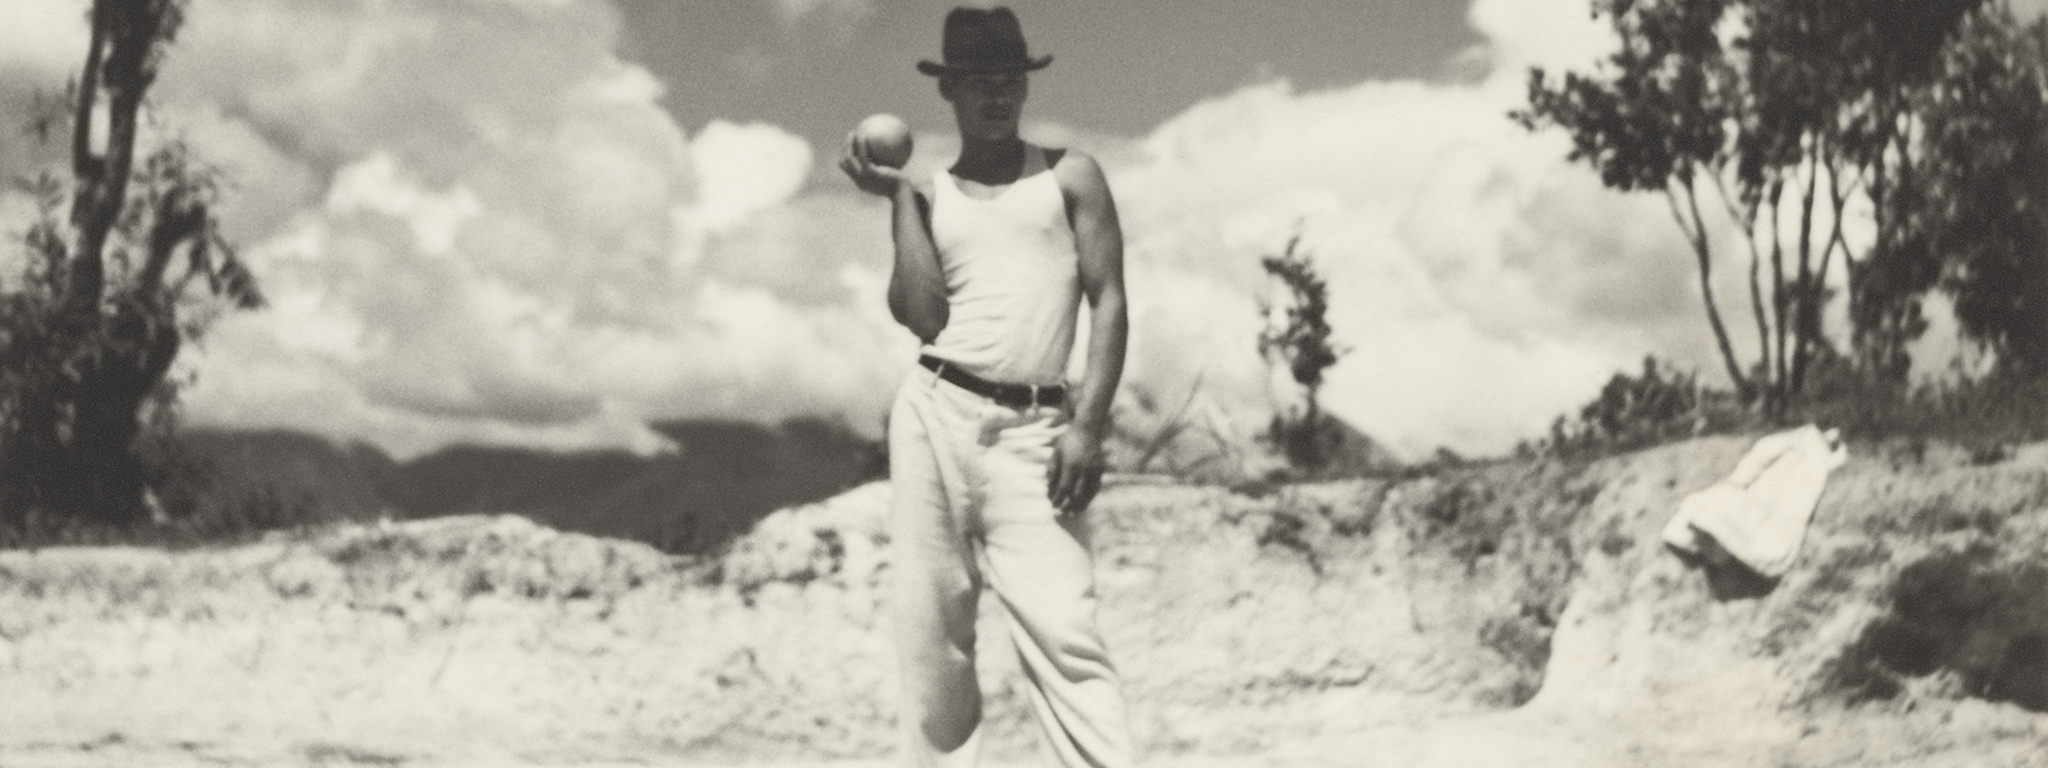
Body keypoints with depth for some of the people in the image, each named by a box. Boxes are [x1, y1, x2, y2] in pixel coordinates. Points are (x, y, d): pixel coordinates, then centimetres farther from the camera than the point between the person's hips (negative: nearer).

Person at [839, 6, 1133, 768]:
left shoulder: (1069, 175, 8)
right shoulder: (929, 194, 13)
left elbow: (1109, 302, 1)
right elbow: (921, 315, -1)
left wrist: (1089, 424, -10)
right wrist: (898, 196, 1)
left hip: (1033, 428, -2)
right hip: (934, 415, 3)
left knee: (1060, 628, -13)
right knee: (928, 627, 1)